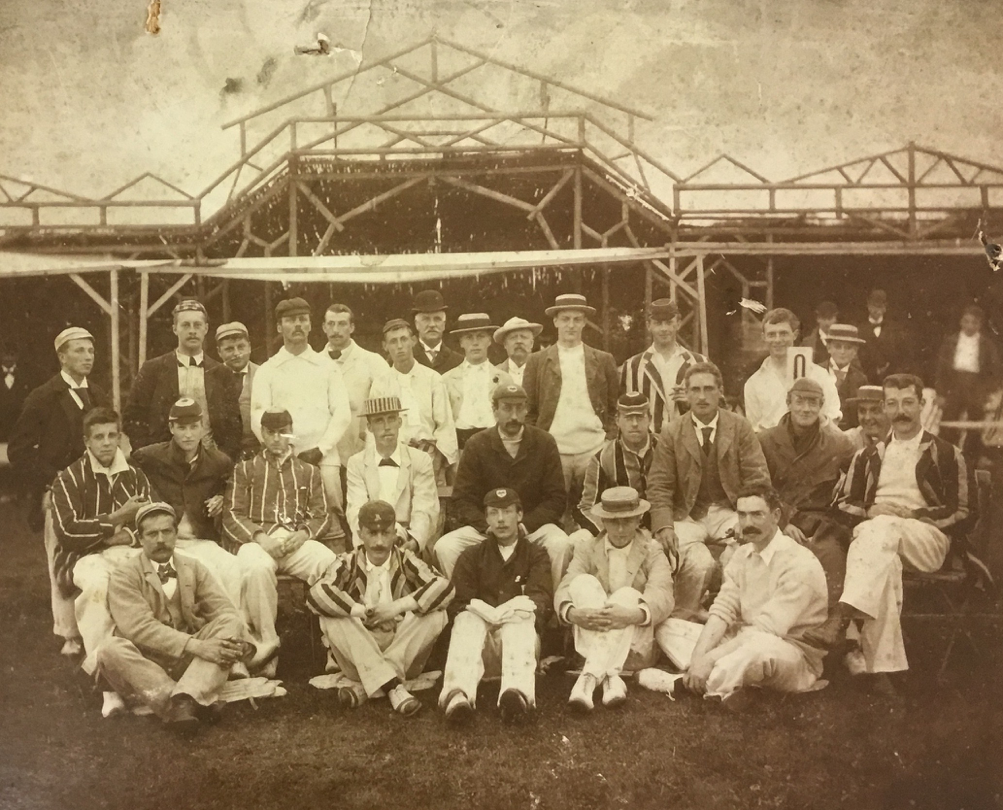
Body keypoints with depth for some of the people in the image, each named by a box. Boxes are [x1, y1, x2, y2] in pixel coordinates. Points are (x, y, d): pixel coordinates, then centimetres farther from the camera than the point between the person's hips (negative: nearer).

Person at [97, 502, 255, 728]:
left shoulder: (193, 568, 9)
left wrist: (238, 640, -24)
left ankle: (185, 699, -41)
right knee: (111, 650, -32)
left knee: (230, 625, -21)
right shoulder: (124, 575, -5)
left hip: (189, 661, 3)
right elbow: (139, 627, -19)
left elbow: (225, 610, 0)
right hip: (146, 662, -3)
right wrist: (196, 645, -30)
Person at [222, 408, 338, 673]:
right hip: (257, 540, -1)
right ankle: (266, 641, -29)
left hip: (298, 541, 1)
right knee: (258, 568, -39)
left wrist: (302, 535, -8)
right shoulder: (244, 470, 22)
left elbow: (321, 515, 16)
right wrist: (260, 538, -10)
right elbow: (232, 515, 9)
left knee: (333, 564, -33)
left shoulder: (308, 472, 27)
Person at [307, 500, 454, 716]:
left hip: (403, 650, 1)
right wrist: (361, 611, -24)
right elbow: (316, 595, -20)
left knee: (436, 615, -23)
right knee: (330, 617, -25)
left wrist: (397, 606, -23)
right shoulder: (349, 563, -1)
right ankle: (393, 686, -35)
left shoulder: (406, 561, 0)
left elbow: (444, 587, -17)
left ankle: (364, 685, -26)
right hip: (358, 652, 0)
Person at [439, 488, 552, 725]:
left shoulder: (536, 556, 18)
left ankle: (517, 694, -60)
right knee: (467, 620, -30)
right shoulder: (472, 557, 19)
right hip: (480, 633, 1)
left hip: (519, 635, -1)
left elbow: (541, 600, -1)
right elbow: (457, 603, 4)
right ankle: (458, 694, -56)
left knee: (520, 621, -32)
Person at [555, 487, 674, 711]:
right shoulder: (586, 551, 10)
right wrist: (573, 613, -32)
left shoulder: (652, 553, 5)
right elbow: (563, 591, -7)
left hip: (635, 648, -1)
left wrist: (634, 614, -37)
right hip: (589, 640, 2)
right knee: (583, 582, -23)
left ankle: (590, 677, -45)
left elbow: (662, 598, -14)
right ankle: (609, 676, -38)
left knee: (627, 595, -29)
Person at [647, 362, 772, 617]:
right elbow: (659, 486, 1)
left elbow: (758, 479, 2)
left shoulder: (740, 428, 5)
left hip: (729, 513, 1)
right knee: (699, 563, -30)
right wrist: (663, 526, -15)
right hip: (687, 516, -1)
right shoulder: (671, 434, 3)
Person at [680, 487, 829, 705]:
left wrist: (710, 658, -29)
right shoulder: (742, 555, 7)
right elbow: (722, 611, -3)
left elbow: (766, 629, -24)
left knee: (758, 647, -42)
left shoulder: (799, 563, -17)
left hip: (796, 655, -7)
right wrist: (698, 656, -21)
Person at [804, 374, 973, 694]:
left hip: (927, 538, -2)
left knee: (882, 530, -37)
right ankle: (881, 665, -44)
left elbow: (962, 511, 5)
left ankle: (840, 620, -52)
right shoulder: (868, 455, 25)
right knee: (884, 562, -36)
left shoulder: (946, 455, 13)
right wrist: (870, 511, 0)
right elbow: (843, 501, 22)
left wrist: (913, 515, -8)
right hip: (871, 532, 3)